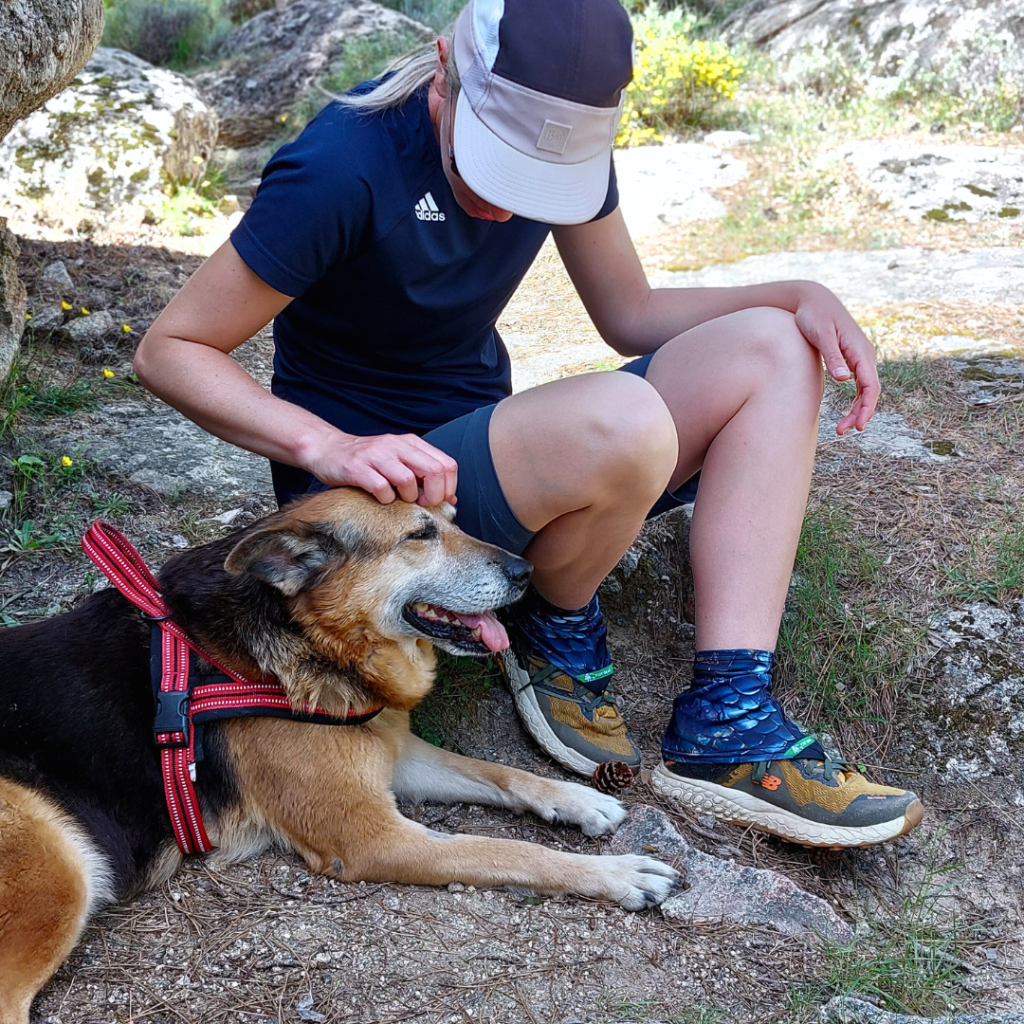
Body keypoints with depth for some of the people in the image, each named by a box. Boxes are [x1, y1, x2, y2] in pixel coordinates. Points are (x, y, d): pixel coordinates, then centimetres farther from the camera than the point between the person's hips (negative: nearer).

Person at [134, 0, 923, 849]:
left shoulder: (560, 138, -3)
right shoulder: (345, 169, -23)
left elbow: (630, 314, 7)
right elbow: (170, 349, -18)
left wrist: (801, 297, -8)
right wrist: (328, 446, -34)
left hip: (488, 450, 8)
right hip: (370, 490, -7)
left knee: (768, 351, -9)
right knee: (624, 422, -35)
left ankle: (724, 728, -19)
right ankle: (556, 633, -2)